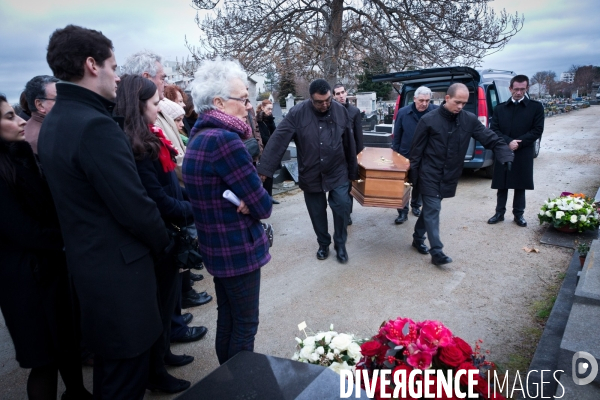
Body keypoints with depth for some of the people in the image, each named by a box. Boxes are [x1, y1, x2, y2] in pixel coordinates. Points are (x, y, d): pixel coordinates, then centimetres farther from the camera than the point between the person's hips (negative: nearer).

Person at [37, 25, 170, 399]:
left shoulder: (54, 122, 8)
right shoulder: (96, 126, -23)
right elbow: (135, 206, -24)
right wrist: (161, 241, -6)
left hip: (86, 260, 10)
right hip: (119, 266, -10)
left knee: (109, 361, 27)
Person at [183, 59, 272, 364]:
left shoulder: (200, 136, 7)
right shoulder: (225, 139, -23)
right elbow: (263, 206, -22)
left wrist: (244, 201, -11)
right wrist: (253, 202, -1)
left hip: (216, 247, 9)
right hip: (239, 249, -9)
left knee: (227, 318, 22)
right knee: (245, 325, 7)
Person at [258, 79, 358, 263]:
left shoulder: (341, 111, -6)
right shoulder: (298, 113, -14)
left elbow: (349, 143, 1)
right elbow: (278, 140, -20)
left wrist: (353, 170, 6)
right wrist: (264, 169, -28)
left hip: (337, 173, 1)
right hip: (311, 174, 0)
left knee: (342, 208, -3)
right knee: (317, 213, 12)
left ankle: (340, 245, 20)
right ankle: (323, 244, 35)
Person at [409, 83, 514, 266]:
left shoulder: (470, 119, -3)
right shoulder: (429, 119, -12)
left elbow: (491, 139, -4)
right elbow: (416, 150, -7)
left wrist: (506, 156, -21)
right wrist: (413, 175, -6)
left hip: (449, 176, 4)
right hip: (430, 175, -4)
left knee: (430, 208, 16)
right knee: (433, 210, -5)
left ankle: (418, 238, 33)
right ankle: (437, 252, -2)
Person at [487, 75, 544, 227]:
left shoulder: (536, 107, 2)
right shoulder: (500, 108, 7)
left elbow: (537, 130, -4)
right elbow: (494, 129, 0)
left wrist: (518, 143, -14)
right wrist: (508, 142, -15)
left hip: (523, 154, -1)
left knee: (520, 186, 7)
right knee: (502, 186, 7)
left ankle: (518, 214, 19)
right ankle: (499, 213, 19)